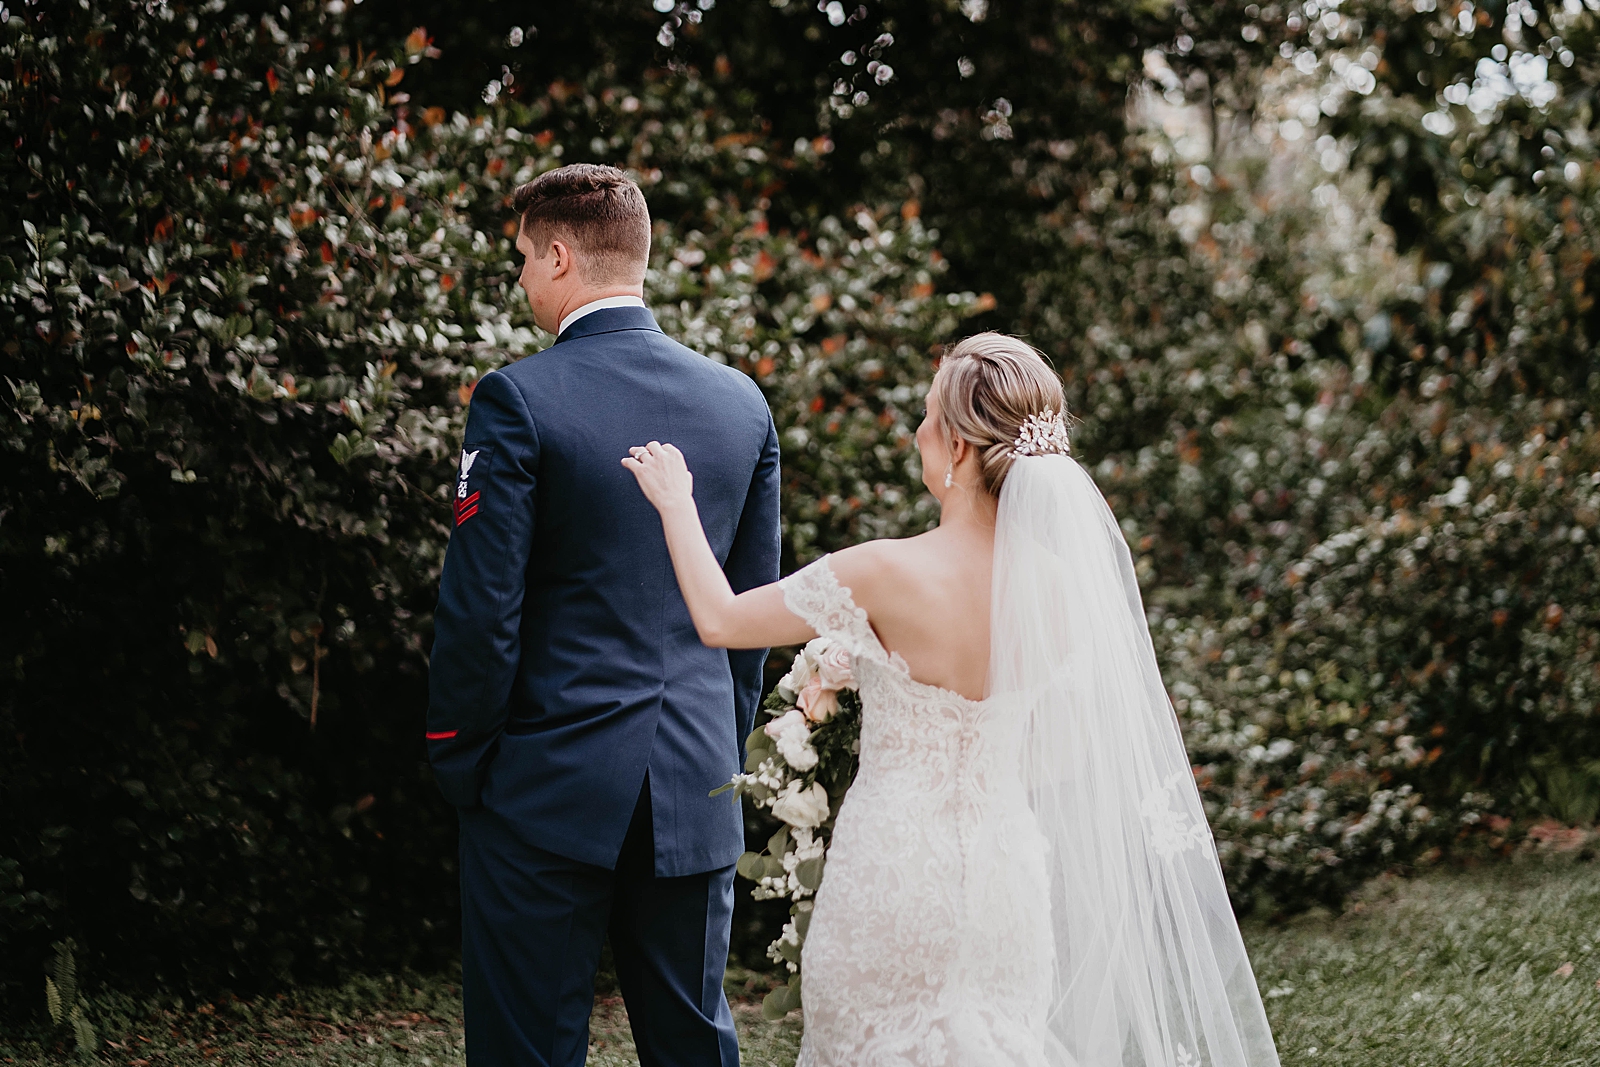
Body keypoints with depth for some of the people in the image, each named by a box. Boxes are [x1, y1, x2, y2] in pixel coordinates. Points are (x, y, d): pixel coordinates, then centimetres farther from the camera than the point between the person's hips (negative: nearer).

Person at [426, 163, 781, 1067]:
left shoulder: (518, 400, -12)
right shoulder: (742, 403, 5)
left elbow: (481, 609, -12)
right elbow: (754, 607, 10)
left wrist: (458, 763, 0)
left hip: (549, 790, -5)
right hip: (696, 793, 5)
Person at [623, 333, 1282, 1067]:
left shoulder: (888, 575, -20)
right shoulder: (1062, 584, -6)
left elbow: (719, 620, -7)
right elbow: (1068, 755, 5)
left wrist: (675, 503, 7)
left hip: (895, 877, -4)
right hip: (1006, 884, 4)